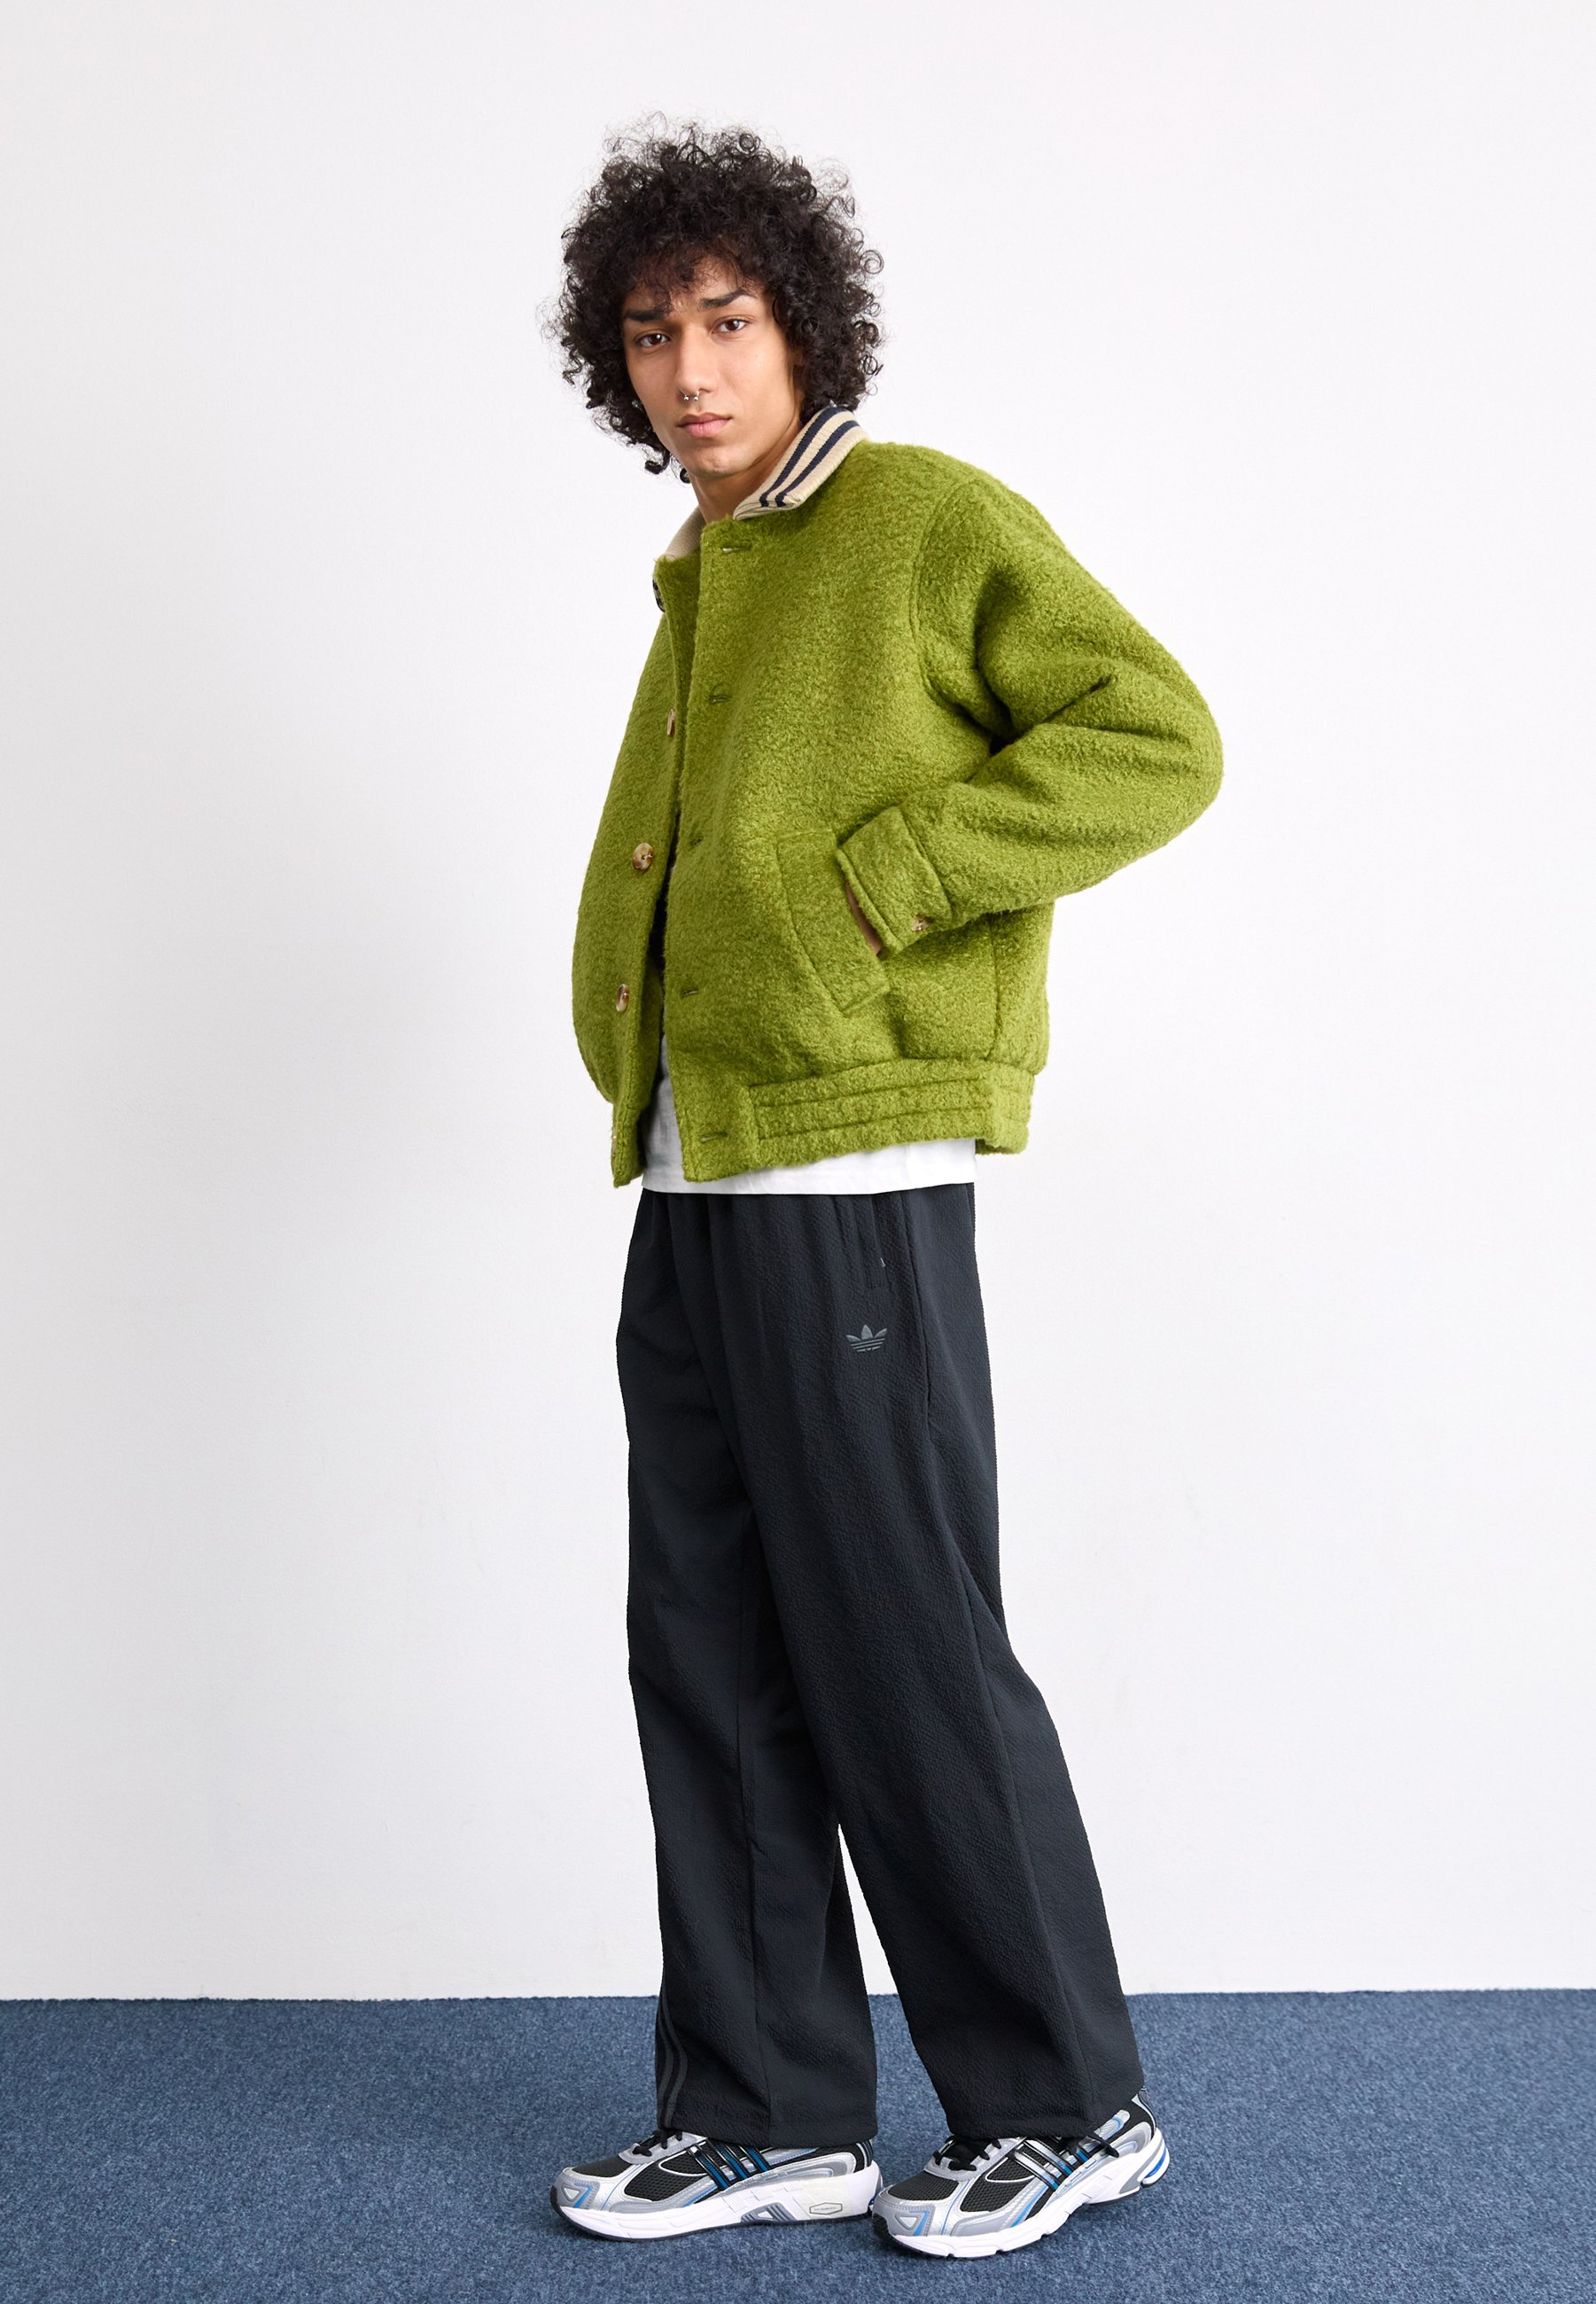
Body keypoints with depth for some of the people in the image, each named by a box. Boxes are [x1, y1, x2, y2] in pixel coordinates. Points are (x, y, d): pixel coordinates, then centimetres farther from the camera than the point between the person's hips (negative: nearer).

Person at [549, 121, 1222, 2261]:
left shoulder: (932, 518, -3)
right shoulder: (704, 587, 21)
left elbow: (1158, 741, -14)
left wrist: (868, 880, -17)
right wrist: (632, 962, 14)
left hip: (854, 1182, -8)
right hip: (692, 1198, 8)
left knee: (903, 1661, -2)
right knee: (711, 1662, 9)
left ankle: (1065, 2105, 15)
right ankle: (772, 2114, 21)